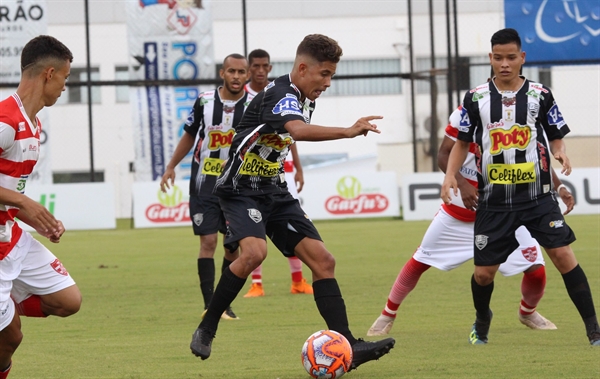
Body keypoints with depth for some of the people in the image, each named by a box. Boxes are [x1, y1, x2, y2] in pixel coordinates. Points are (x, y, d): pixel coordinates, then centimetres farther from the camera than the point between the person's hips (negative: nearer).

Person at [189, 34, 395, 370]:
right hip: (242, 189, -9)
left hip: (274, 192, 9)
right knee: (255, 251, -32)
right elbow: (298, 130, -44)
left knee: (322, 260, -3)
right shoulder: (280, 95, -21)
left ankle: (347, 345, -5)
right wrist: (348, 132, -48)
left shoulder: (303, 99, 8)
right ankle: (206, 330, -15)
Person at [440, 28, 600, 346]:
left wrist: (561, 153, -15)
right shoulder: (476, 98, 2)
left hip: (538, 197, -1)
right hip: (494, 200, 1)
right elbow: (462, 142, 11)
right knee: (483, 272, 3)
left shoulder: (540, 95, 1)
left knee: (563, 256, -14)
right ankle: (482, 320, 35)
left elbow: (556, 136, 7)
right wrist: (450, 175, -4)